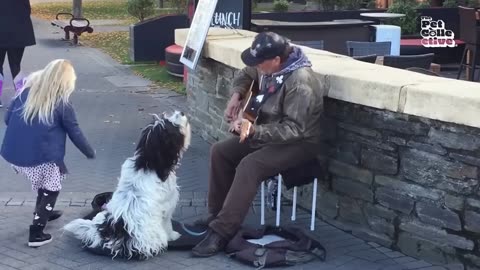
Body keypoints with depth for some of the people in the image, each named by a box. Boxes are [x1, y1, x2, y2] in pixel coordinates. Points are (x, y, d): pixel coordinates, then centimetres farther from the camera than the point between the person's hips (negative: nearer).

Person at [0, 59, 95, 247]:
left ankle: (43, 213, 48)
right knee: (51, 189, 15)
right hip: (41, 155, -6)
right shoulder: (62, 104, -8)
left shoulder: (26, 90, 5)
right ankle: (36, 234, 8)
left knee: (44, 182, 30)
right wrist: (89, 152, 16)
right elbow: (74, 132, 0)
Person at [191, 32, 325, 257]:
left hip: (299, 142, -9)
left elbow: (293, 129, -31)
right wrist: (236, 96, 0)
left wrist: (255, 131, -39)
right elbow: (246, 74, 19)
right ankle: (217, 214, 11)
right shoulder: (270, 66, -4)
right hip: (269, 130, 9)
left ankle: (222, 232, -26)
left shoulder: (300, 83, -30)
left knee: (249, 167, -31)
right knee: (220, 151, 2)